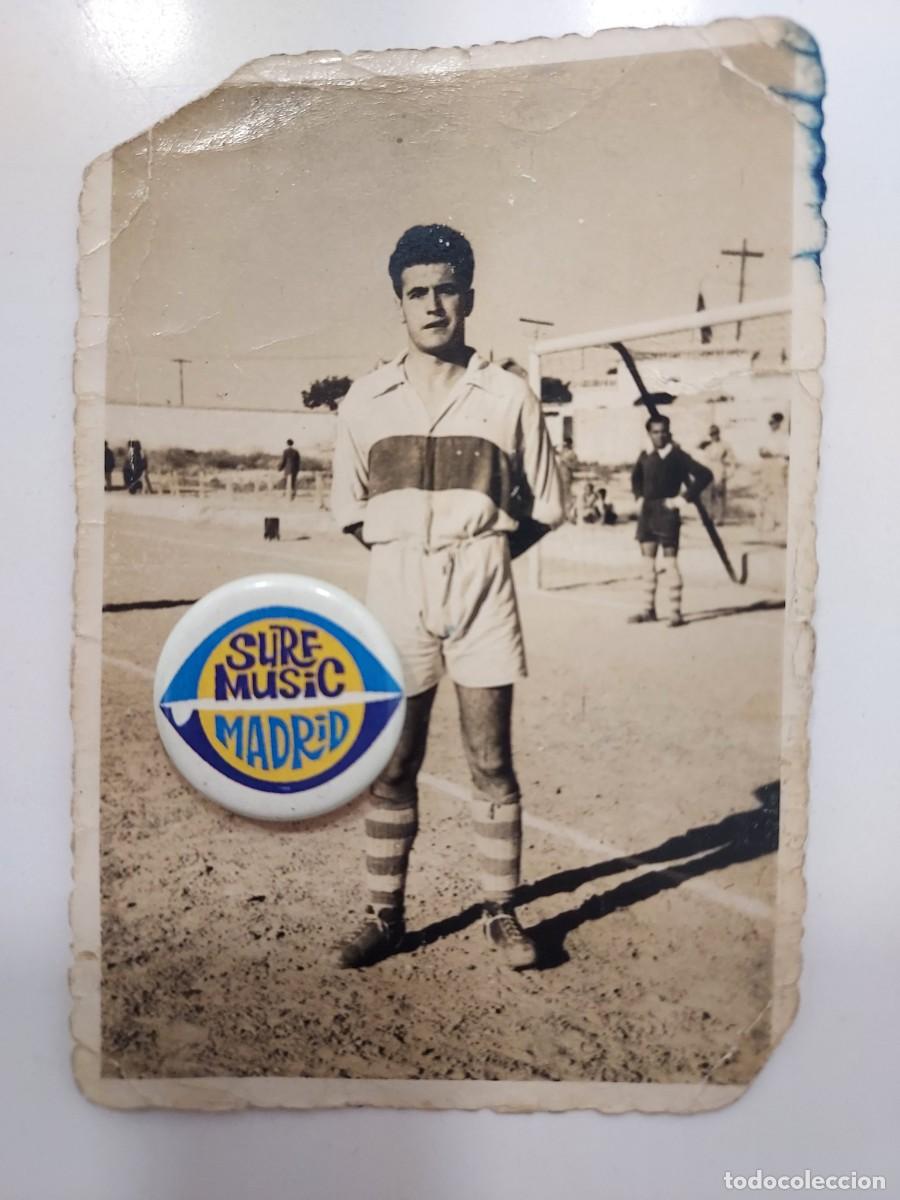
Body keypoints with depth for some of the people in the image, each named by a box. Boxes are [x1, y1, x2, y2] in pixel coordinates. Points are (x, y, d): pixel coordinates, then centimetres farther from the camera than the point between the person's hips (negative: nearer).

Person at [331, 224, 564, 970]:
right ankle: (386, 916, 22)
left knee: (492, 762, 5)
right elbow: (350, 508, 12)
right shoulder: (366, 400, 6)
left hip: (483, 593, -1)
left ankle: (503, 912, 21)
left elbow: (543, 507, 8)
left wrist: (478, 558, 2)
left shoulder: (509, 397, 2)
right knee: (393, 766, 8)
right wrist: (411, 556, 4)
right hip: (396, 593, 1)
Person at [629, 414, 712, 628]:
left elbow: (705, 475, -15)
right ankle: (648, 609, 15)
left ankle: (675, 612, -1)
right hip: (646, 512, 6)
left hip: (666, 512, -6)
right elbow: (636, 478, 31)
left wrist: (684, 498, -14)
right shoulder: (645, 457, 10)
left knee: (670, 561, -5)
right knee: (648, 560, 8)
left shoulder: (677, 456, -7)